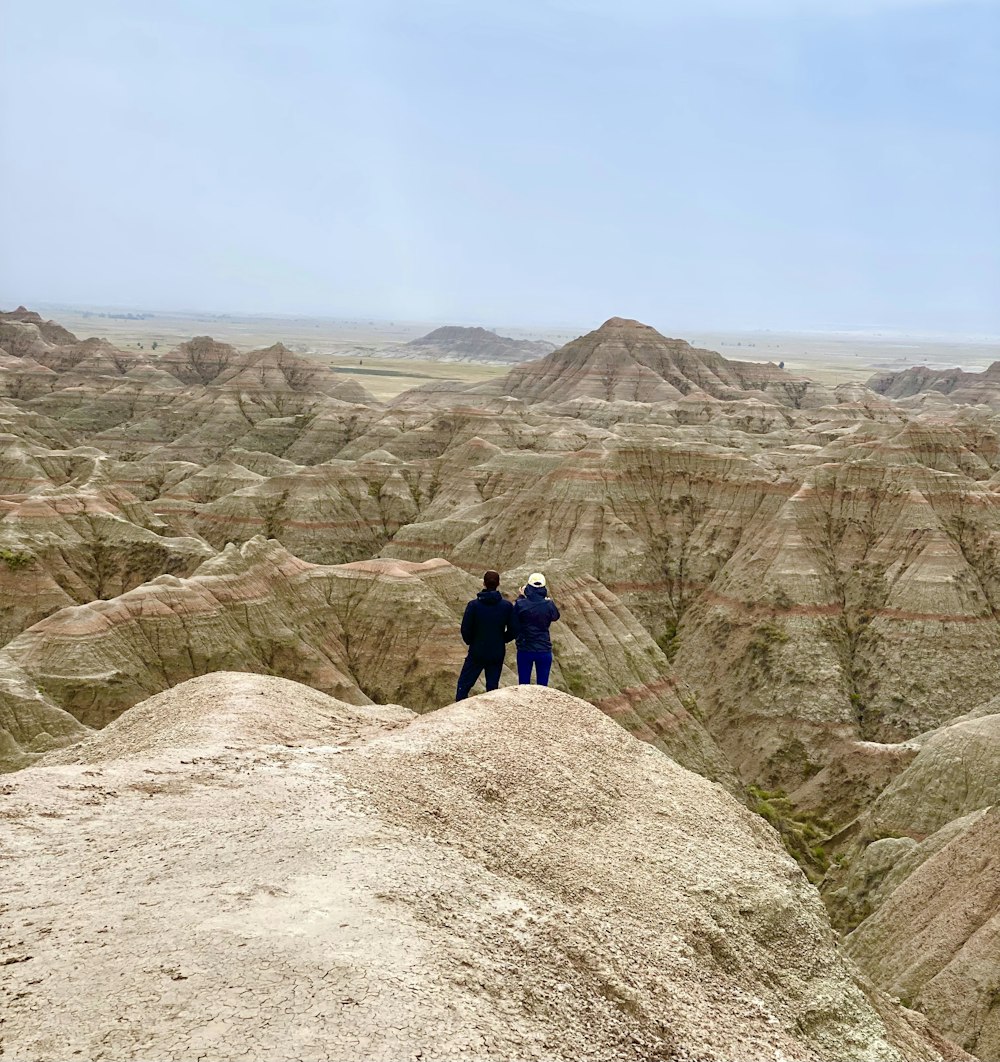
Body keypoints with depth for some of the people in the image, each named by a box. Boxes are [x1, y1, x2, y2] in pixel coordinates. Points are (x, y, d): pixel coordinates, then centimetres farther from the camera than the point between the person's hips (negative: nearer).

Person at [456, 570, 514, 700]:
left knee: (464, 684, 8)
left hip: (477, 652, -2)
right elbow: (512, 630, -1)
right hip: (498, 654, 2)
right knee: (492, 686, 10)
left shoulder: (473, 605, -12)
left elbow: (465, 629, -9)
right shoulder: (507, 606, -6)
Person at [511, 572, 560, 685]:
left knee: (523, 687, 10)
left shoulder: (520, 604, -12)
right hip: (544, 650, 0)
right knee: (542, 687, 10)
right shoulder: (549, 605, -10)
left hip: (524, 650, 0)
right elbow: (555, 617, 10)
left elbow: (515, 623, 7)